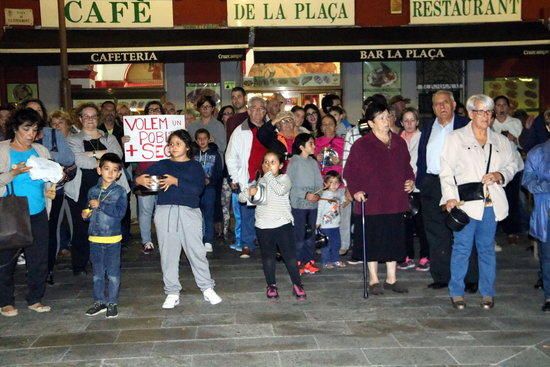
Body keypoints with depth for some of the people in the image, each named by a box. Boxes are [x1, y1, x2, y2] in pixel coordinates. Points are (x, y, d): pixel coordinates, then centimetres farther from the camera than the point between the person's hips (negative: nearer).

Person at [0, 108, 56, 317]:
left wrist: (50, 191, -5)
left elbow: (49, 180, 15)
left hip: (37, 214, 3)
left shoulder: (41, 151, 9)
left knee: (39, 259, 5)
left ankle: (35, 299, 19)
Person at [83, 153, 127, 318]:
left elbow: (120, 212, -17)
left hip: (112, 238, -3)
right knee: (97, 273, 12)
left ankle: (112, 303, 15)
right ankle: (99, 302, 24)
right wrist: (85, 215, -5)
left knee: (113, 273, 4)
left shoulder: (119, 191, -5)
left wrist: (100, 205, -18)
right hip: (94, 238, 3)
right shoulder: (93, 191, 6)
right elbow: (88, 212, 17)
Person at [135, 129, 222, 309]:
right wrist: (139, 180, -18)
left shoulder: (195, 166, 7)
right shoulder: (162, 165, 13)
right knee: (168, 252, 4)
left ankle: (207, 289, 11)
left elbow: (198, 188, -8)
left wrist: (176, 181, -17)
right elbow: (144, 176, 5)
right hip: (165, 212, 2)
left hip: (189, 212, -2)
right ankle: (172, 293, 13)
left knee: (196, 251, -1)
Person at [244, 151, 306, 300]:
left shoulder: (284, 178, -1)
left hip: (283, 224, -3)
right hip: (263, 226, 3)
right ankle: (271, 285, 21)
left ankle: (297, 284, 12)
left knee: (289, 255, 0)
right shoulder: (260, 181, 11)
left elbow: (280, 190, -21)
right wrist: (252, 194, -12)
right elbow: (257, 200, 9)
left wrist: (268, 175, -16)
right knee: (268, 256, 10)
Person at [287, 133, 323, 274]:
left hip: (313, 204, 5)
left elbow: (319, 182, 8)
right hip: (299, 204, -5)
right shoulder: (294, 162, -6)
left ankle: (309, 261, 17)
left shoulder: (313, 162, 9)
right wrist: (305, 194, -18)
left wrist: (317, 194, -11)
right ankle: (298, 262, 6)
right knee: (299, 234, -4)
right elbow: (289, 184, -11)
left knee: (310, 233, 9)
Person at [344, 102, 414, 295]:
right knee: (373, 242, 3)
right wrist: (355, 190, -16)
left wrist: (411, 181, 5)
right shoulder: (361, 145, -6)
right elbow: (349, 172, -4)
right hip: (371, 203, -5)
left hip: (396, 201, 5)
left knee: (394, 240, 11)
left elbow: (407, 166, 22)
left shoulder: (399, 142, 10)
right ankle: (374, 280, 17)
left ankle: (391, 279, 24)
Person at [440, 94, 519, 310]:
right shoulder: (455, 138, 4)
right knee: (462, 248, -1)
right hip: (465, 203, -3)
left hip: (492, 204, 3)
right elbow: (446, 171, -2)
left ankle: (487, 293, 20)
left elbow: (512, 165, 19)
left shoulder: (501, 141, 14)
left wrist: (500, 175, -3)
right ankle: (456, 292, 11)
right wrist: (450, 197, -12)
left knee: (487, 249, 10)